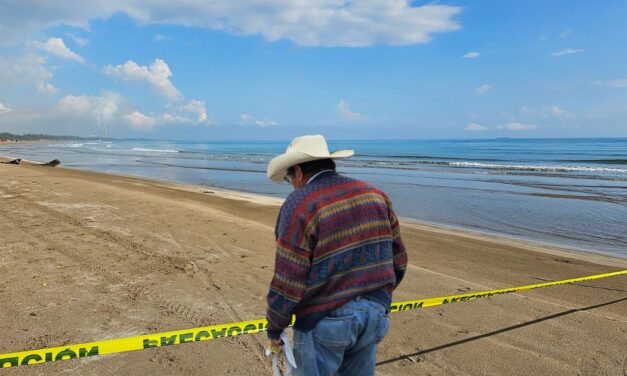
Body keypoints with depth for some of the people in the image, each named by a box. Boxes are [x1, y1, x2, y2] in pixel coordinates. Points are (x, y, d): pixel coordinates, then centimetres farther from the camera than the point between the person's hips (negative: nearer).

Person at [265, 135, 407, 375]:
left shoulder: (299, 205, -14)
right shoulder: (374, 194, 5)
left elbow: (288, 282, -15)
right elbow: (398, 261, 9)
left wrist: (274, 327, 0)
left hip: (325, 322, -5)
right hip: (376, 315, 6)